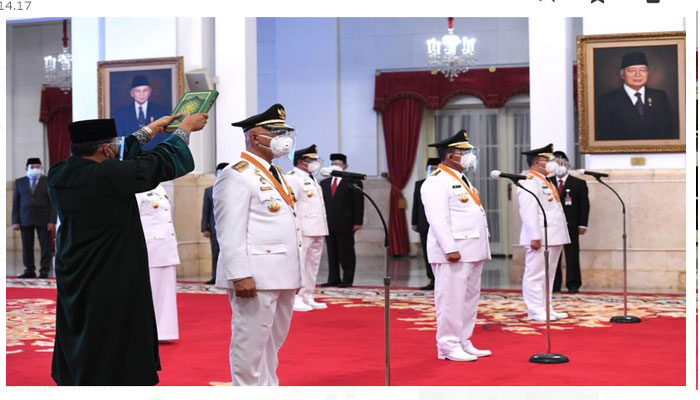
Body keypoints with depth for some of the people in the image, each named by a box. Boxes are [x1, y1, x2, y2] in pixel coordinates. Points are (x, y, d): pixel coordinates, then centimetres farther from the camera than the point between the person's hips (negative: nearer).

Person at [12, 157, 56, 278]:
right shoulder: (19, 182, 10)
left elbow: (53, 203, 0)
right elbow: (15, 203, 9)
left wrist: (52, 221, -8)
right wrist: (15, 221, 0)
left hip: (43, 220, -2)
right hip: (25, 220, 2)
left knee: (45, 246, -2)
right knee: (27, 247, 2)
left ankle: (44, 271, 3)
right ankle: (29, 270, 9)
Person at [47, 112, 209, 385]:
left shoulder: (58, 174, -1)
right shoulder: (108, 176, -23)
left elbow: (120, 156, 13)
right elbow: (163, 161, -12)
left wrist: (150, 130, 23)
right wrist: (185, 128, 6)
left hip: (74, 284, 8)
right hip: (113, 287, -8)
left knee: (77, 363, 18)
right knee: (117, 366, 4)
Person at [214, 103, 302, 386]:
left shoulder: (275, 173, 19)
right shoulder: (236, 175, -10)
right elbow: (230, 231, -16)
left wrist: (294, 273, 17)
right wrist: (240, 275, -23)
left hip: (282, 275, 9)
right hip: (255, 277, -9)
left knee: (273, 341, 15)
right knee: (251, 344, -2)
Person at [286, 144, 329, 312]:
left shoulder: (311, 179, 22)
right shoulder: (292, 178, -9)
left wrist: (322, 229, 20)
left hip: (317, 230, 10)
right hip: (303, 230, -10)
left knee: (312, 265, 12)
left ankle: (307, 298, 19)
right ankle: (295, 299, -5)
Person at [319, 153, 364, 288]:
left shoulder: (353, 182, 1)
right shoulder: (324, 183, 16)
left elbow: (358, 203, -3)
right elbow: (321, 202, 13)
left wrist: (358, 222, -10)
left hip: (345, 225, -5)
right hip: (329, 224, 5)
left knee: (346, 253, 0)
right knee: (332, 253, 6)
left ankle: (347, 280, 5)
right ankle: (333, 279, 11)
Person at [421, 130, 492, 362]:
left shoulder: (462, 180, 20)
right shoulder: (436, 182, -11)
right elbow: (438, 220, -19)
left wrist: (481, 248, 19)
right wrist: (450, 249, -25)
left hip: (473, 252, 10)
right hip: (453, 253, -10)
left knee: (470, 299, 12)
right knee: (451, 299, -6)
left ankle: (464, 343, 20)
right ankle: (449, 347, 0)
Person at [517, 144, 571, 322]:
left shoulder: (545, 182, 20)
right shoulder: (529, 182, -11)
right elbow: (528, 211, -19)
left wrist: (559, 237, 20)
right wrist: (534, 236, -24)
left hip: (553, 237, 10)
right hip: (540, 237, -10)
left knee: (548, 275, 13)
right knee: (536, 274, -5)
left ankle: (546, 309, 18)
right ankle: (536, 311, -1)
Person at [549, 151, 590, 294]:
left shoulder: (579, 184, 5)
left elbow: (584, 205, 2)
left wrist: (582, 224, -6)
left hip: (571, 226, -1)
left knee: (572, 256, 1)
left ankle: (573, 285, 10)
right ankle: (554, 285, 10)